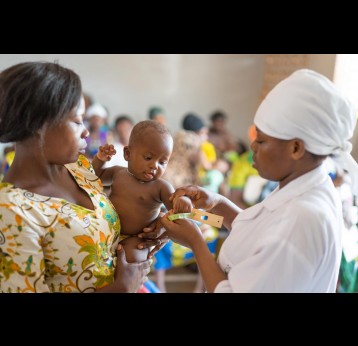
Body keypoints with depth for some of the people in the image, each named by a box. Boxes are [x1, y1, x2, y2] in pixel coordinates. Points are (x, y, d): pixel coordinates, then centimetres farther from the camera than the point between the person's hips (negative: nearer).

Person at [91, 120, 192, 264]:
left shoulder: (161, 187, -9)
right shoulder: (118, 173, 5)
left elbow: (177, 213, -12)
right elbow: (95, 177, 23)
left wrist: (184, 202, -35)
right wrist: (100, 159, 3)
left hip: (134, 239, -5)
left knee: (133, 258, -31)